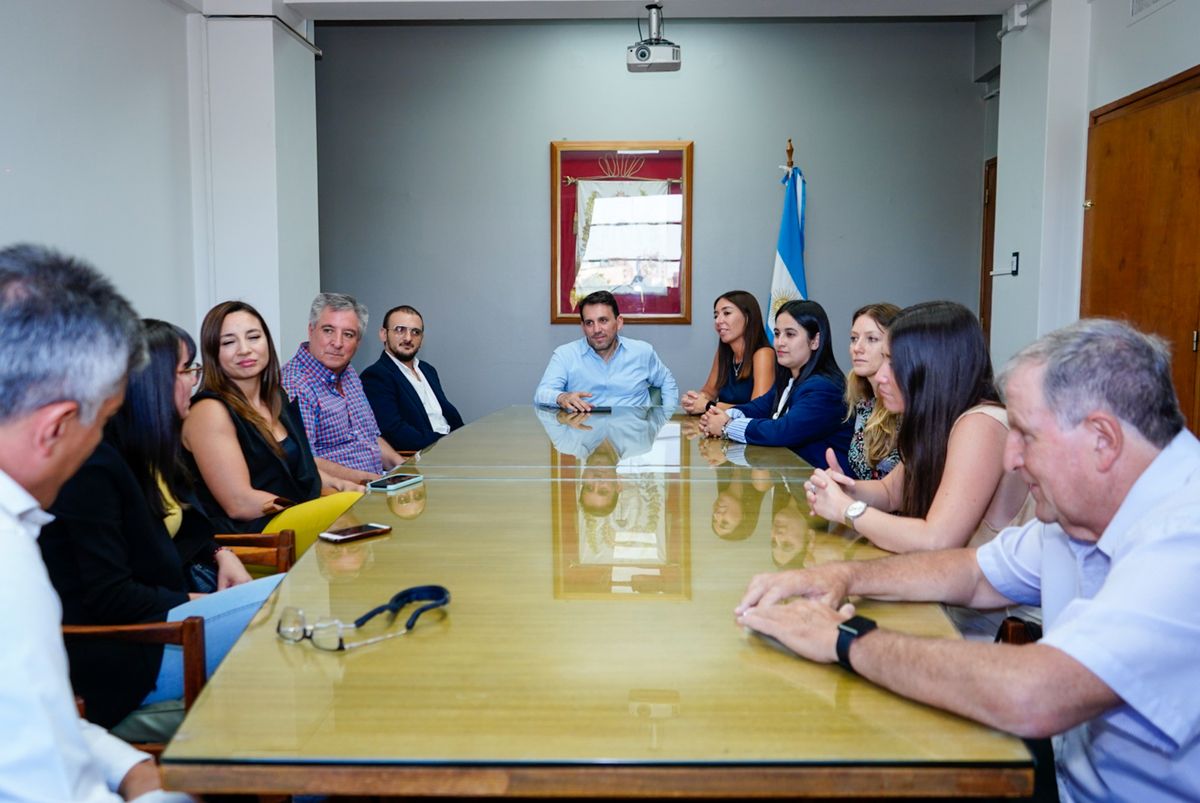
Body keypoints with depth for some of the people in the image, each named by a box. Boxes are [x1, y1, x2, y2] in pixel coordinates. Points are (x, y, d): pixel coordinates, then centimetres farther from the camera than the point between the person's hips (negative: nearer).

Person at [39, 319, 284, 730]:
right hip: (125, 653, -9)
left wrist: (220, 555, 4)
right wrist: (201, 603, -12)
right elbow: (110, 599, -20)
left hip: (174, 600, 9)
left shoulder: (146, 451, 10)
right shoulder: (92, 466, -18)